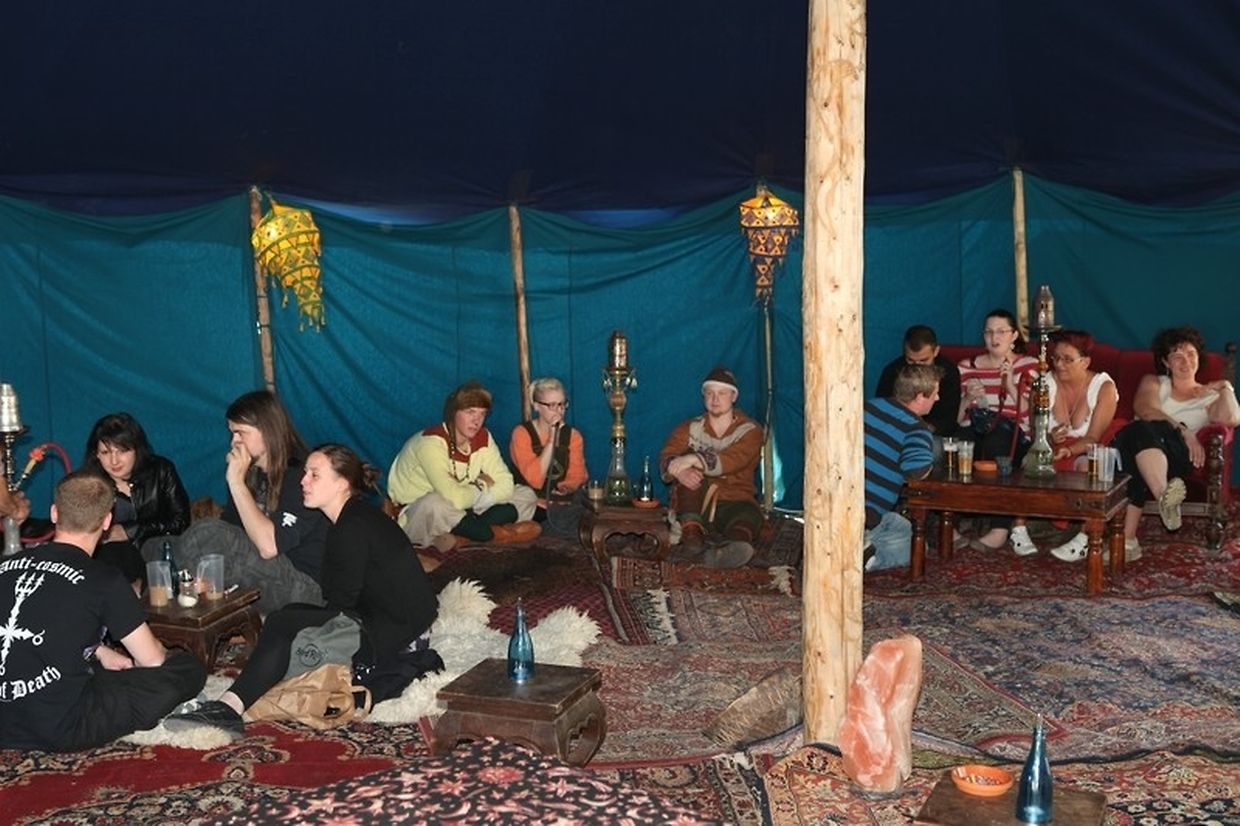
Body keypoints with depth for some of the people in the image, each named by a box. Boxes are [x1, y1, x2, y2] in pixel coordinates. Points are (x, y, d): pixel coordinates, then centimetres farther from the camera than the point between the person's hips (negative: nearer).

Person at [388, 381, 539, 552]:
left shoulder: (483, 438, -4)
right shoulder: (432, 442, -26)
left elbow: (506, 485, -12)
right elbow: (456, 499, -36)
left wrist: (469, 496, -25)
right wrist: (481, 486, -15)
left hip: (457, 512, 7)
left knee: (526, 495, -2)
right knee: (437, 504, -43)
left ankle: (460, 535, -17)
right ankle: (492, 534, -15)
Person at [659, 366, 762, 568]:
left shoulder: (750, 430, 4)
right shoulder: (691, 428, 11)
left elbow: (733, 460, -18)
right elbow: (666, 457, -8)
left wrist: (694, 460, -34)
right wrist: (679, 470, -34)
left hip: (734, 502, -1)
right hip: (697, 504, 2)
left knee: (750, 514, -34)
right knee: (688, 474, -26)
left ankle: (731, 547, -68)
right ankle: (692, 533, -42)